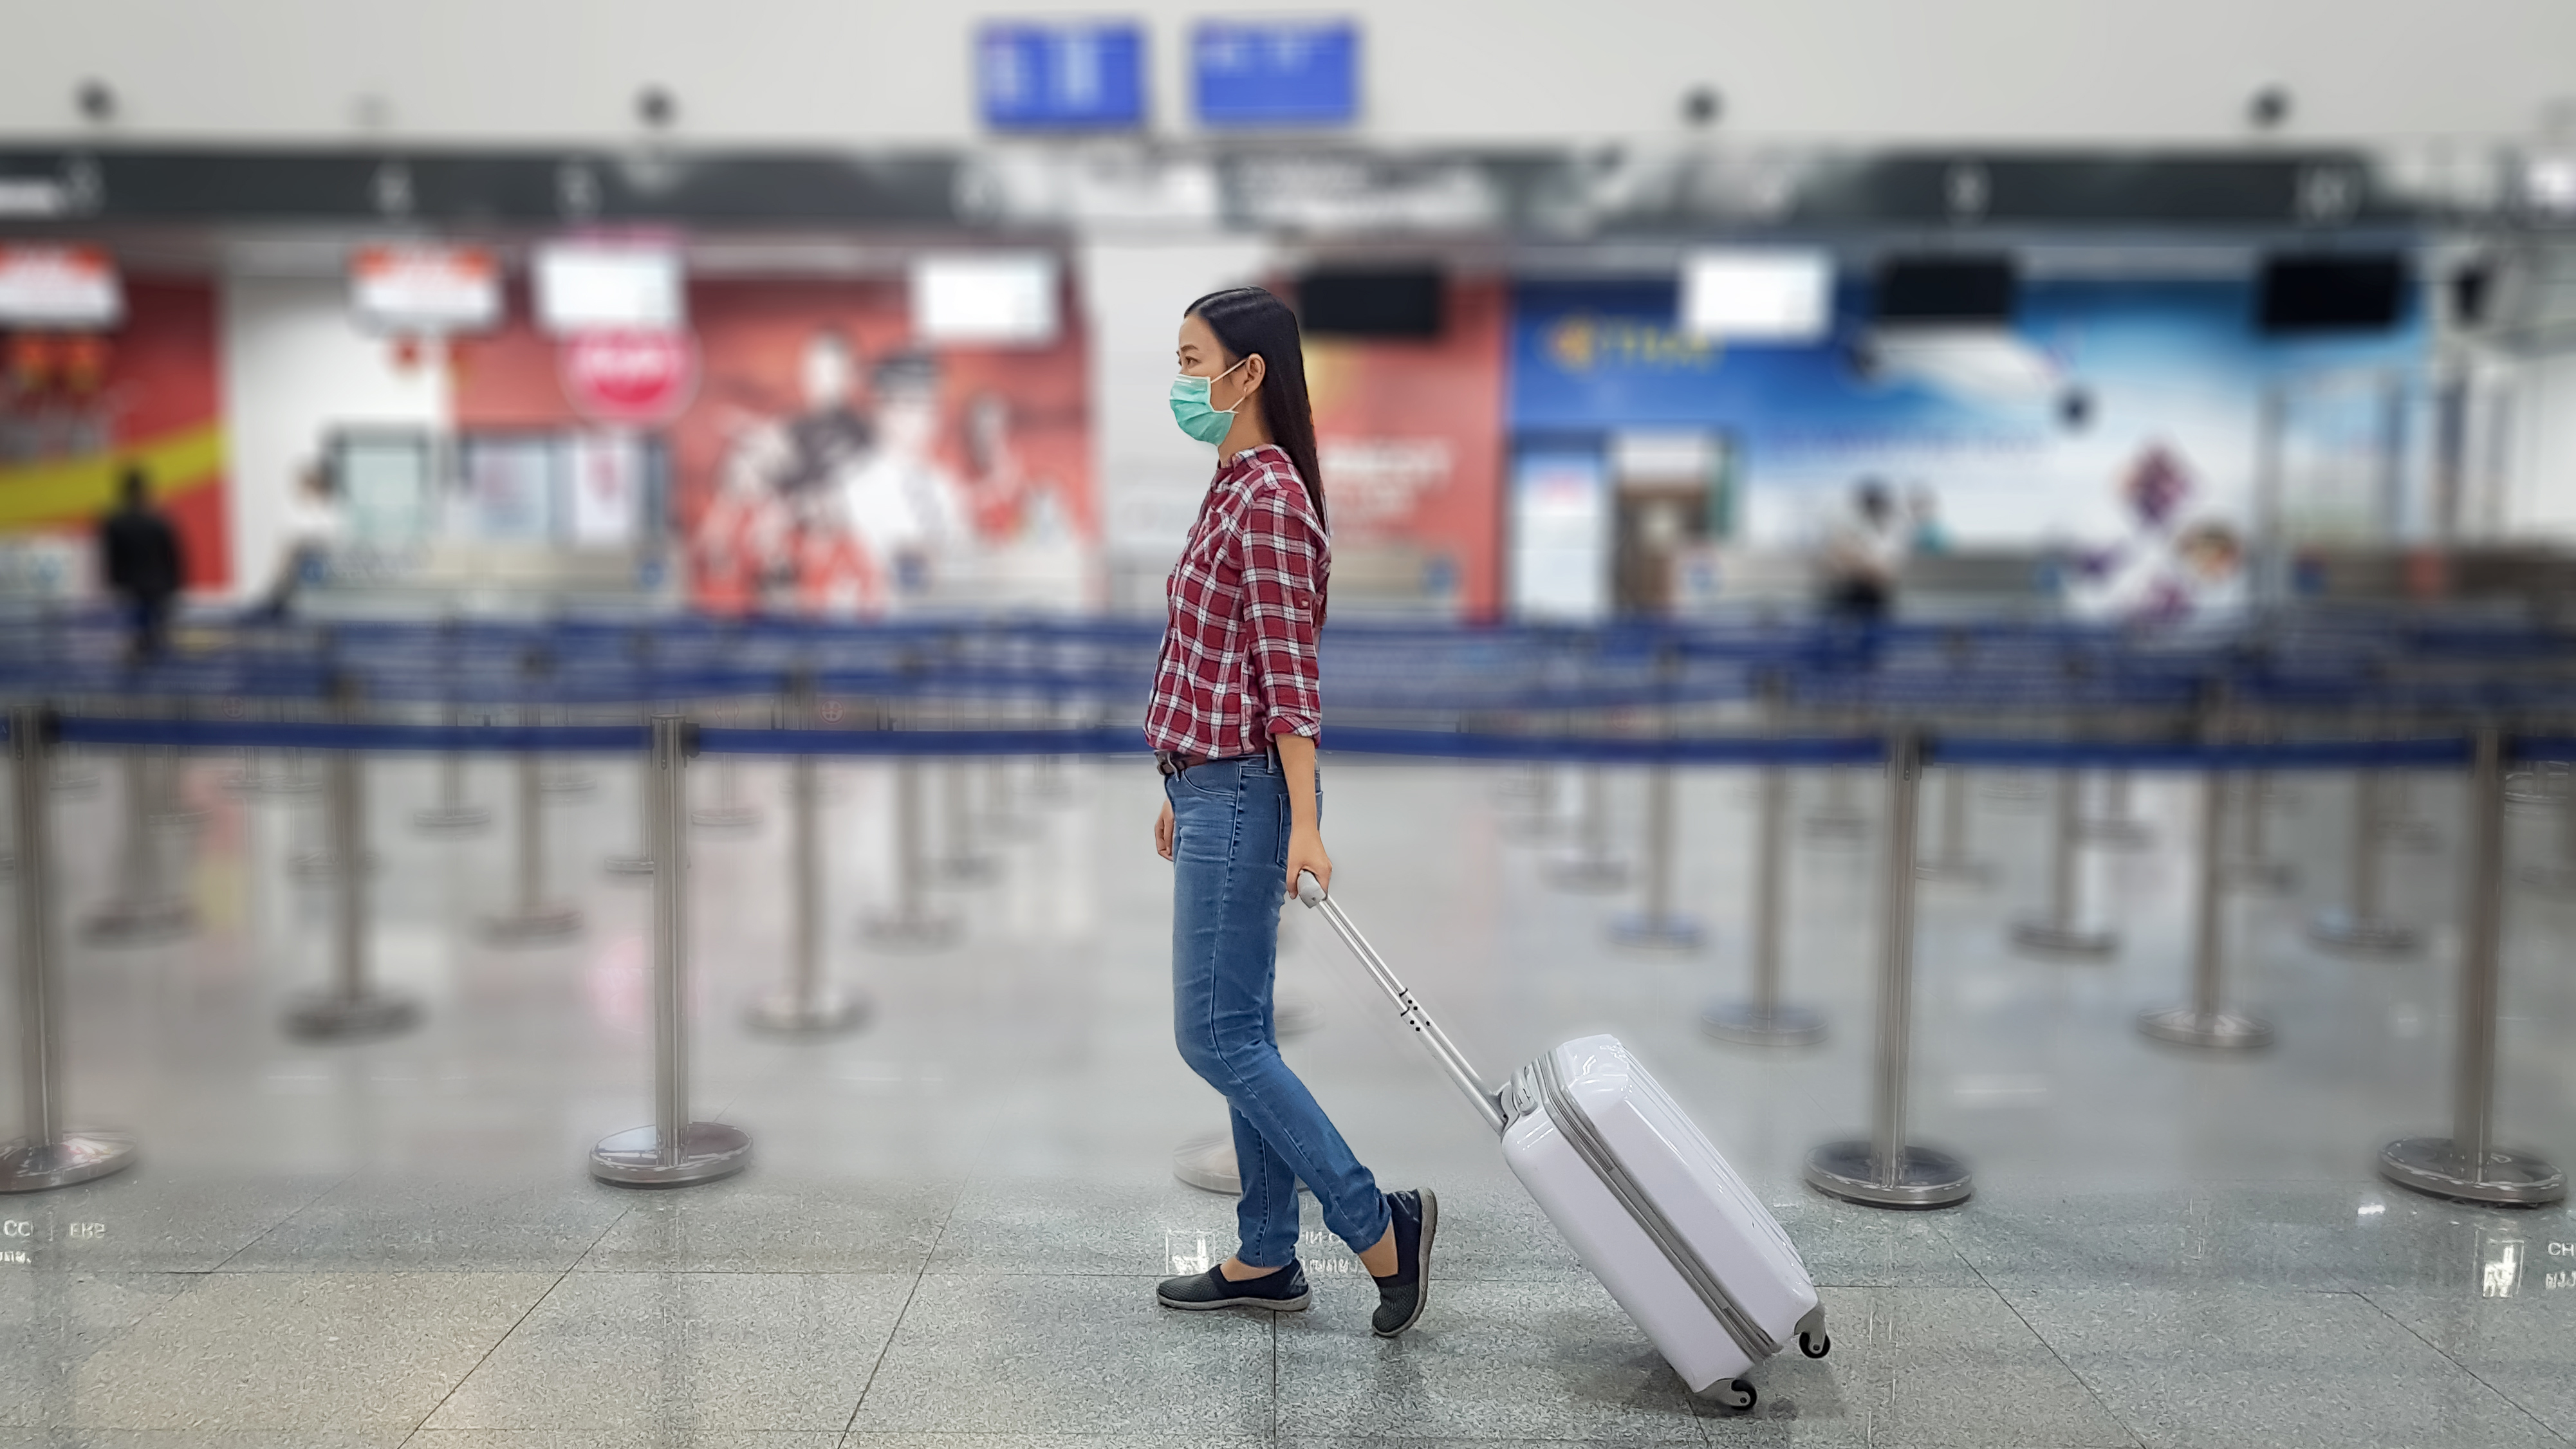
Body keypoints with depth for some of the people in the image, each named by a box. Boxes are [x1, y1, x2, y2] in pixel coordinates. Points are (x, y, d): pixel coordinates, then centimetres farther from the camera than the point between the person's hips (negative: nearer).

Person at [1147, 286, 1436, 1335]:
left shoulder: (1271, 495, -15)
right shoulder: (1234, 486, 14)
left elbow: (1289, 671, -19)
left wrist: (1302, 824, -22)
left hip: (1242, 795, -10)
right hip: (1215, 788, 10)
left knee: (1217, 1036, -5)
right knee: (1238, 1032, 13)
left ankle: (1379, 1226, 4)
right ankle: (1266, 1258, 23)